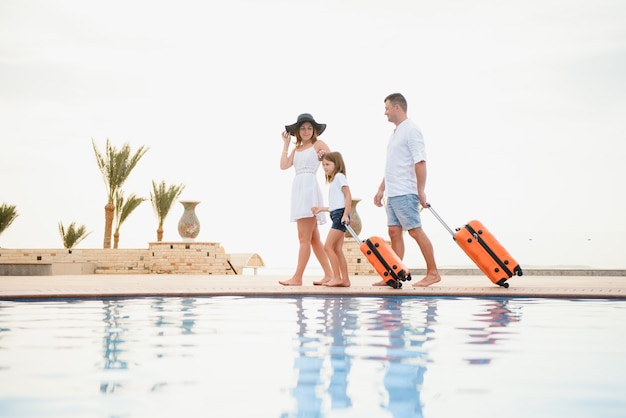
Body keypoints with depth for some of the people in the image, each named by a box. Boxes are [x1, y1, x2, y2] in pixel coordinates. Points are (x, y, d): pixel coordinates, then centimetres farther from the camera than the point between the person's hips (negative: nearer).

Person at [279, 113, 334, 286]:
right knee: (313, 238, 9)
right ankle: (329, 274, 14)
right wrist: (286, 144, 11)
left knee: (304, 238, -9)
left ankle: (297, 277, -11)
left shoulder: (318, 144, 4)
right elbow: (283, 165, 6)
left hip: (310, 189, -8)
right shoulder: (296, 149, 20)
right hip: (297, 190, 8)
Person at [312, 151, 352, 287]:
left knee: (328, 246, -12)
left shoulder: (339, 176, -4)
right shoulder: (333, 180, 23)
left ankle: (337, 277, -12)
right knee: (337, 249, 5)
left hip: (340, 214, -10)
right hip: (336, 215, 10)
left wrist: (345, 214, -21)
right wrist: (321, 209, 20)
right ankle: (345, 279, 5)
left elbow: (348, 196, -13)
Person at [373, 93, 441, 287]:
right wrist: (381, 189, 23)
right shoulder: (396, 132, 19)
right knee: (394, 232, 7)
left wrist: (421, 191, -20)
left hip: (405, 193, -9)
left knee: (415, 231, -7)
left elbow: (420, 162, -16)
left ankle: (433, 273, -2)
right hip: (393, 193, 9)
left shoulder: (411, 130, -10)